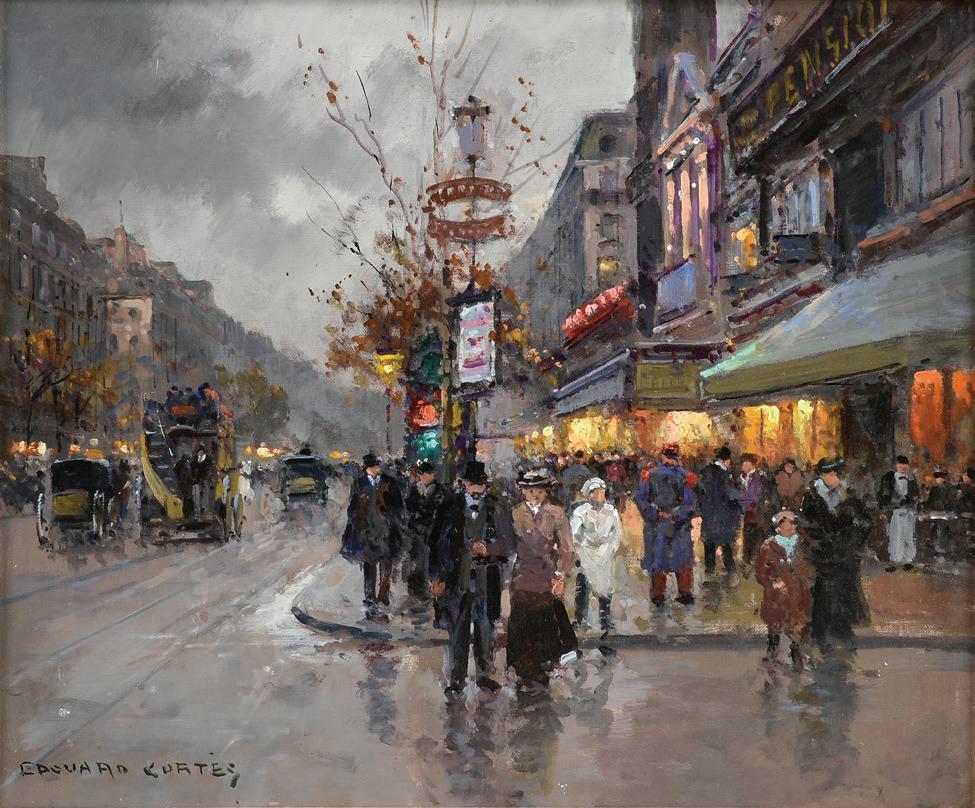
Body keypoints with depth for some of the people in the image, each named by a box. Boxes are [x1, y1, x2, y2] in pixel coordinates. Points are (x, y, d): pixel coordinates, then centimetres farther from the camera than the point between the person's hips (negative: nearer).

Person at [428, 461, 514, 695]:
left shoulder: (497, 508, 3)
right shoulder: (450, 506, 2)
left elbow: (509, 542, 4)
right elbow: (437, 542, 3)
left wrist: (488, 549, -14)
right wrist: (437, 576, -1)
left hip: (486, 577, 1)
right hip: (457, 576, 0)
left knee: (485, 627, 8)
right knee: (457, 629, 2)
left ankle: (485, 674, 22)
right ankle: (457, 679, 12)